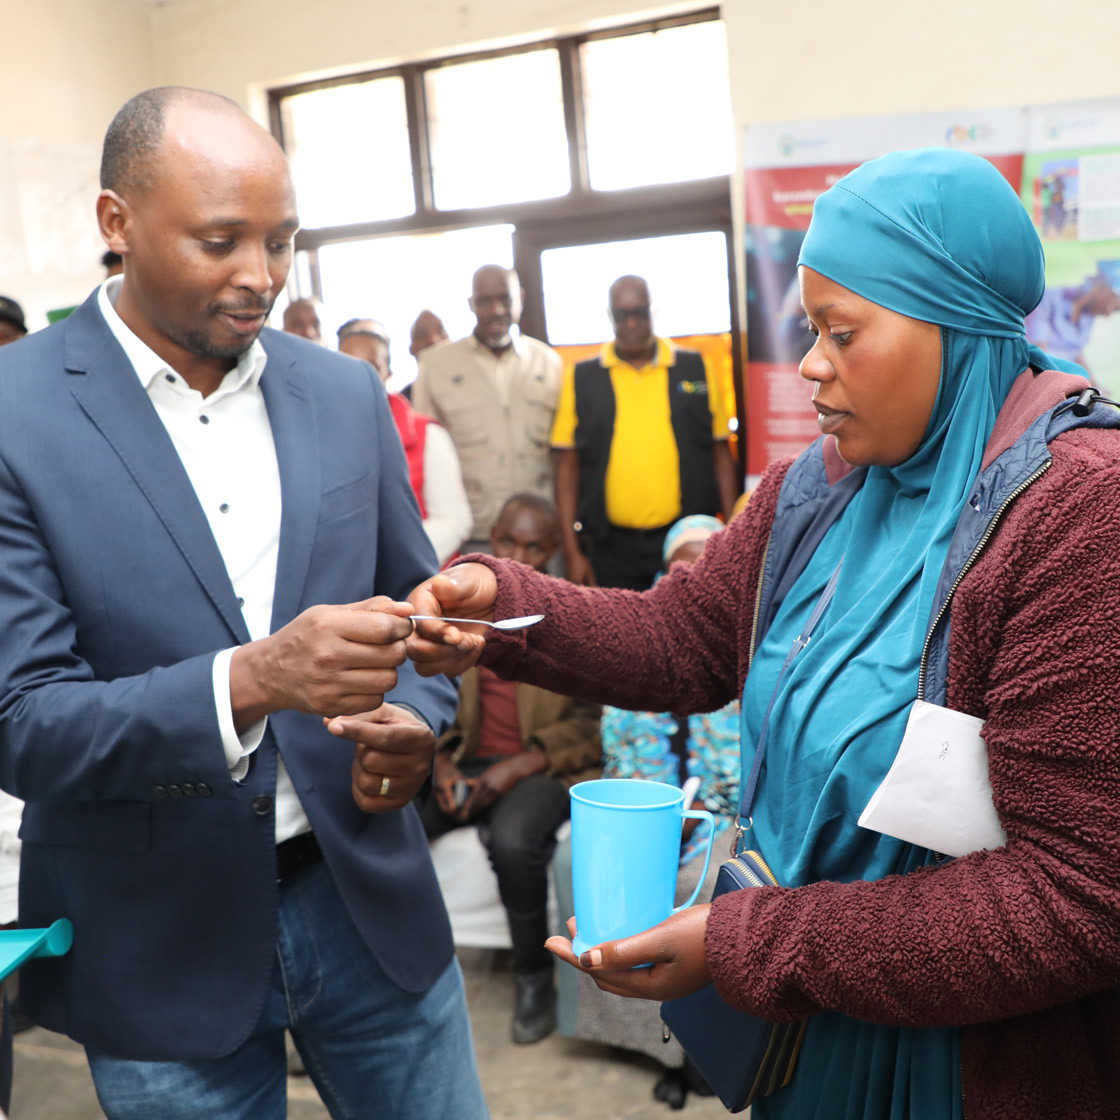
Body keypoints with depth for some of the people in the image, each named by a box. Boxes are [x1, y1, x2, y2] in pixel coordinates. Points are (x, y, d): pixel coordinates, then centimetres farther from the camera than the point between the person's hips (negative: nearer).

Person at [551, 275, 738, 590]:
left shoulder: (695, 369, 9)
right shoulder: (581, 378, 7)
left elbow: (721, 457, 10)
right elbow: (567, 470, 6)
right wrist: (571, 551, 1)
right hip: (612, 549, 0)